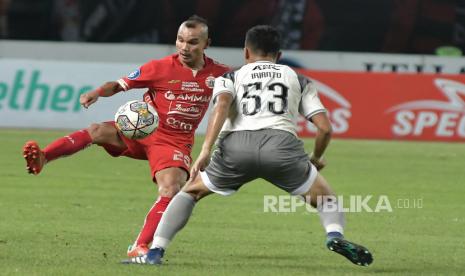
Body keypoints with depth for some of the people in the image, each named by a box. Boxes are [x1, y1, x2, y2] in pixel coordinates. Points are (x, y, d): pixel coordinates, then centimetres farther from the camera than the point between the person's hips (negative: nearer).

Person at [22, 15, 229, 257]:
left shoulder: (217, 74, -3)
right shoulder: (161, 68, -9)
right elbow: (119, 85, -5)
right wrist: (97, 93, -24)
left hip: (176, 142, 1)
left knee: (170, 190, -24)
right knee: (98, 131, -27)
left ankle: (140, 247, -18)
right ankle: (41, 159, -42)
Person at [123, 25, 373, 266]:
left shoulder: (230, 78, 27)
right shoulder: (298, 80, 30)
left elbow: (222, 104, 2)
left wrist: (205, 151, -6)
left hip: (236, 144, 0)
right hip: (281, 141, 0)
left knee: (190, 191, 24)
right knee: (326, 199, 19)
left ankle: (155, 252, 10)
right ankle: (335, 235, -14)